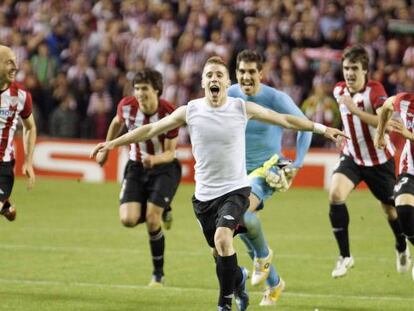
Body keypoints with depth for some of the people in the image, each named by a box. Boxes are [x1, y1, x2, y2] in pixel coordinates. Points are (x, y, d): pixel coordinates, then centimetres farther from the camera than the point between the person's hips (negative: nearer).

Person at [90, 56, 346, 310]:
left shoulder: (242, 108, -5)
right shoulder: (190, 111, -2)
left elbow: (285, 120, 3)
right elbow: (151, 129, 6)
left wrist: (321, 128, 3)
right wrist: (113, 143, 5)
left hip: (235, 189, -3)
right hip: (204, 193, 3)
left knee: (222, 238, -26)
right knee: (220, 253, 11)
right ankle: (238, 278, 47)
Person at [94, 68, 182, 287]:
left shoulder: (169, 113, -22)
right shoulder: (127, 106, -13)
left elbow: (170, 153, -17)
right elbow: (117, 123, 13)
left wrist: (154, 160, -37)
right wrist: (106, 149, 21)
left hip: (164, 167, -3)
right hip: (136, 166, 4)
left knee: (152, 220, -16)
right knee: (128, 220, -13)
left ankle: (158, 274, 4)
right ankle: (160, 211, 24)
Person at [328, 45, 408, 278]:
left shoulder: (375, 90, -21)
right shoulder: (339, 90, -3)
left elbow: (385, 123, -37)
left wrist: (355, 110, -41)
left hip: (380, 160, -3)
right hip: (352, 157, 3)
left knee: (391, 208, 11)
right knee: (335, 195, -22)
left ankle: (402, 248, 43)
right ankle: (345, 256, -12)